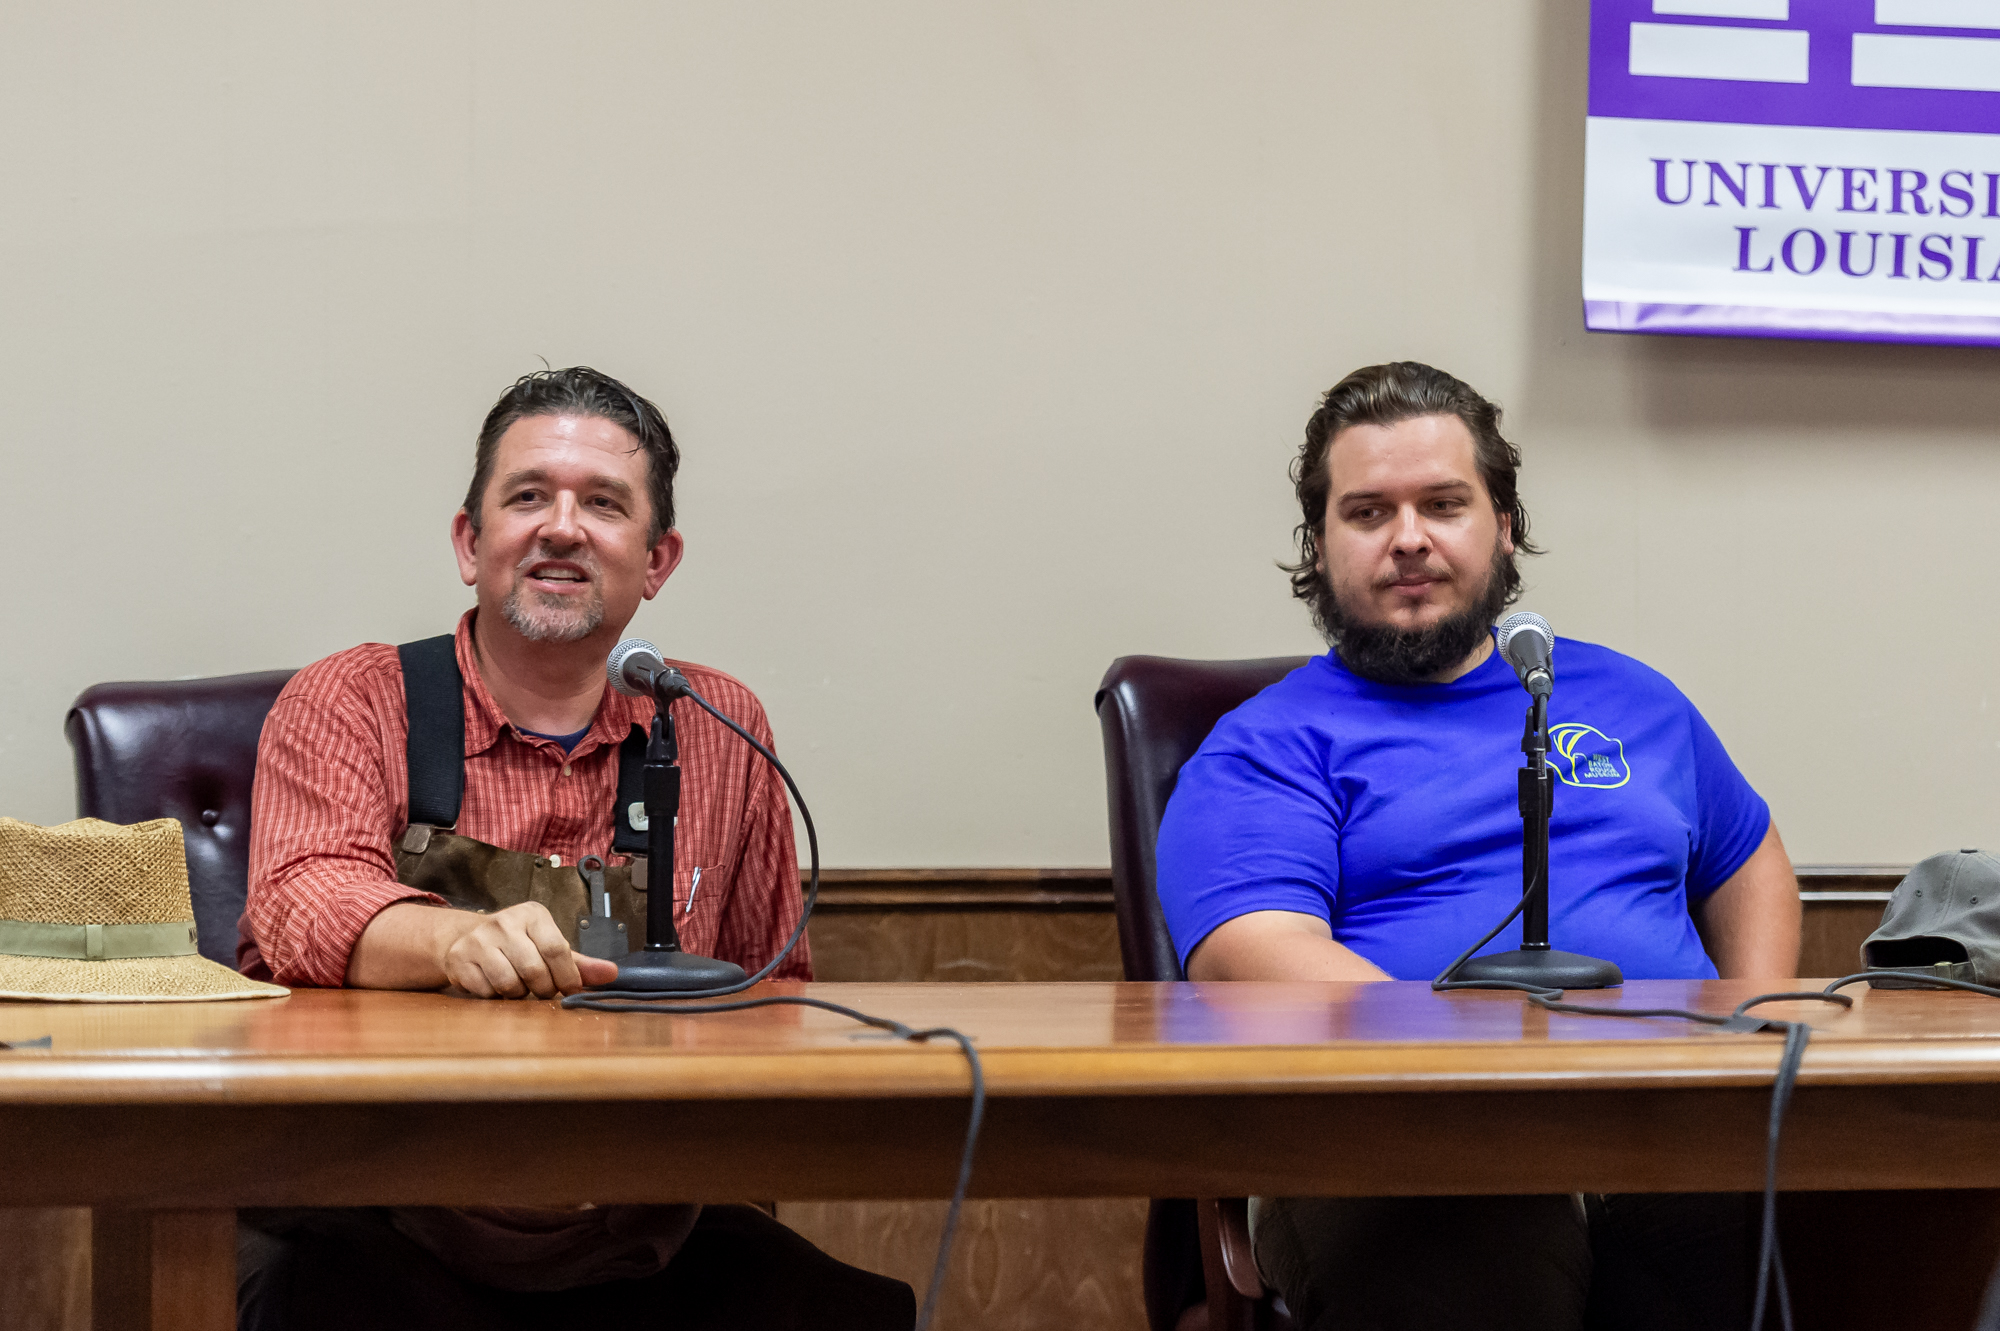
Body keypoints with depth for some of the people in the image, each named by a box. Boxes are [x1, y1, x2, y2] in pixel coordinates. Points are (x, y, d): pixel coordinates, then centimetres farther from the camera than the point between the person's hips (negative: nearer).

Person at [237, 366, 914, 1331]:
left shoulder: (723, 733, 12)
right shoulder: (348, 704, 4)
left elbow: (771, 983, 22)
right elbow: (306, 903, -15)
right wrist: (456, 940, -37)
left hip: (638, 1247, 2)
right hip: (375, 1229, -2)